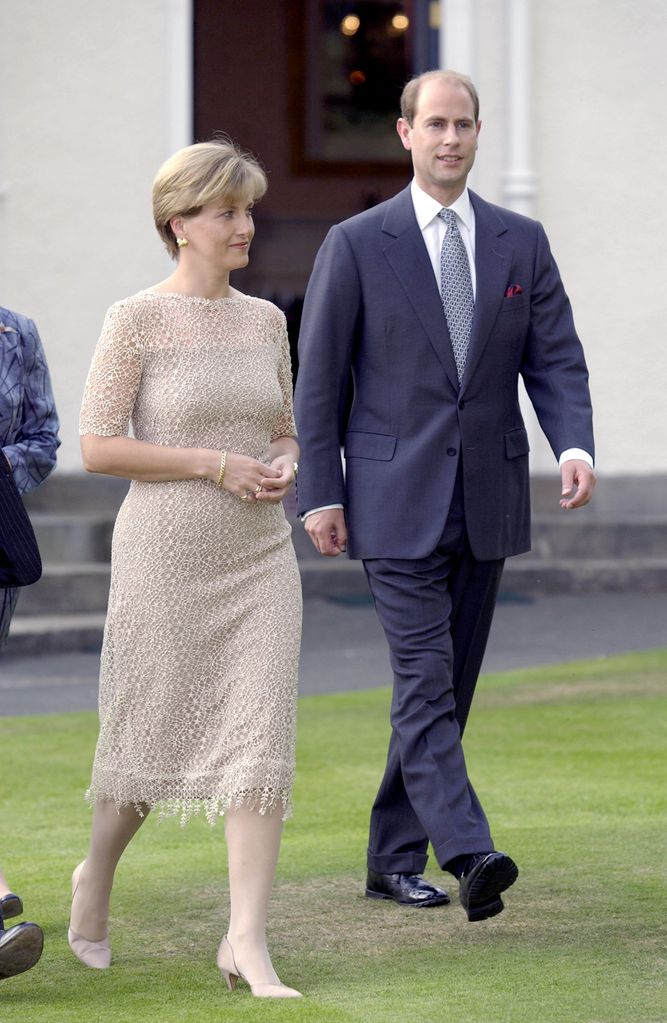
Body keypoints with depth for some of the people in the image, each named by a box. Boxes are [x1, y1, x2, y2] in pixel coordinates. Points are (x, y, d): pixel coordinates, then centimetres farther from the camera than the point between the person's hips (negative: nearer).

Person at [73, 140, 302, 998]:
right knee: (151, 735, 7)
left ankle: (247, 940, -8)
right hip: (167, 553, -4)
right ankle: (96, 874, 36)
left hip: (258, 557, 4)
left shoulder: (265, 321, 9)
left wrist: (284, 467, -3)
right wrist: (214, 462, -16)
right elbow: (97, 446, -11)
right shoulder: (136, 321, -6)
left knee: (262, 735, -7)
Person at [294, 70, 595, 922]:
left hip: (486, 501, 4)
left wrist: (574, 445, -14)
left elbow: (556, 359, 5)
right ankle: (468, 853, -23)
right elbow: (318, 378, 0)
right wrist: (320, 494, -6)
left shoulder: (521, 242, 8)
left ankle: (395, 857, 18)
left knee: (448, 685, 9)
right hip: (396, 500, -4)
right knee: (425, 680, -13)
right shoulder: (356, 244, -1)